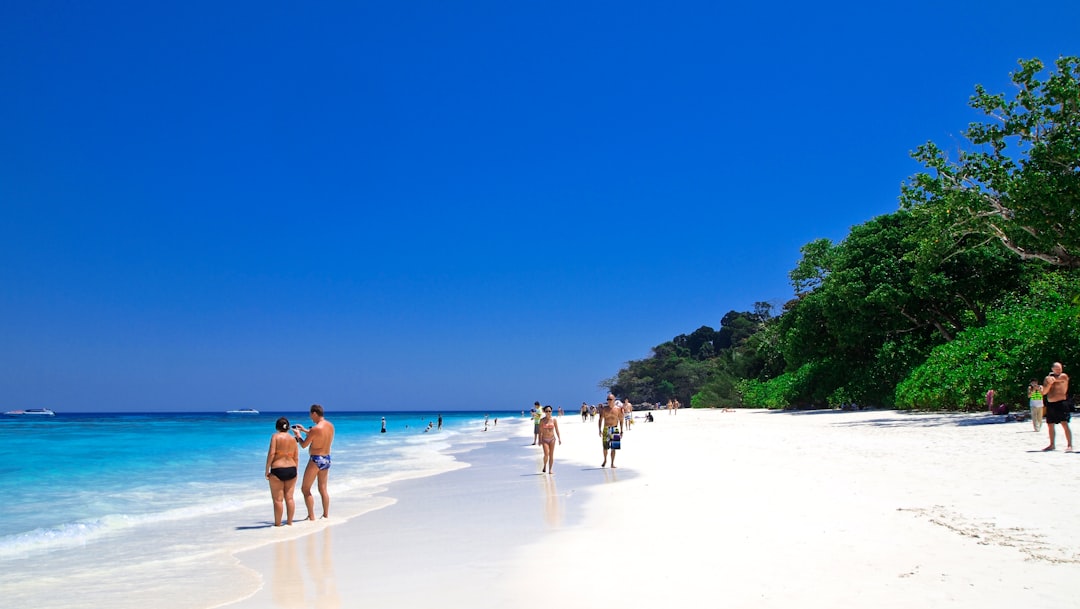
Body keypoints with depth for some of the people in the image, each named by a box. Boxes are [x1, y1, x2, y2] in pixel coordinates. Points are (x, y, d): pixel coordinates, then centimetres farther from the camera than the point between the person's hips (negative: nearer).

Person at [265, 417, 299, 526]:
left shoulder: (275, 436, -5)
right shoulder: (293, 439, 9)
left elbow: (271, 453, -13)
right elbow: (296, 458, 9)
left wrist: (267, 470, -8)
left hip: (277, 470, -5)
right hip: (291, 470, 5)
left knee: (278, 499, 1)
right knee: (289, 498, 10)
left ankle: (277, 523, 5)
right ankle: (289, 521, 14)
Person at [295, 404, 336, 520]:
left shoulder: (315, 429, -20)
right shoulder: (330, 426, 3)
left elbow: (304, 445, -10)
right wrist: (305, 430, 25)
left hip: (316, 460, -7)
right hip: (327, 459, 7)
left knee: (305, 489, 4)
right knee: (323, 489, 17)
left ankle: (311, 517, 0)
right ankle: (326, 515, 19)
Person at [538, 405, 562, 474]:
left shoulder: (554, 420, 0)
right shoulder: (542, 420, -2)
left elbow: (557, 430, 3)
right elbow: (540, 431, 0)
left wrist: (559, 439, -2)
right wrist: (540, 440, -4)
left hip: (552, 439, 1)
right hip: (544, 439, -1)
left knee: (551, 455, 3)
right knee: (546, 454, -16)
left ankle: (550, 470, 12)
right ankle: (545, 466, 9)